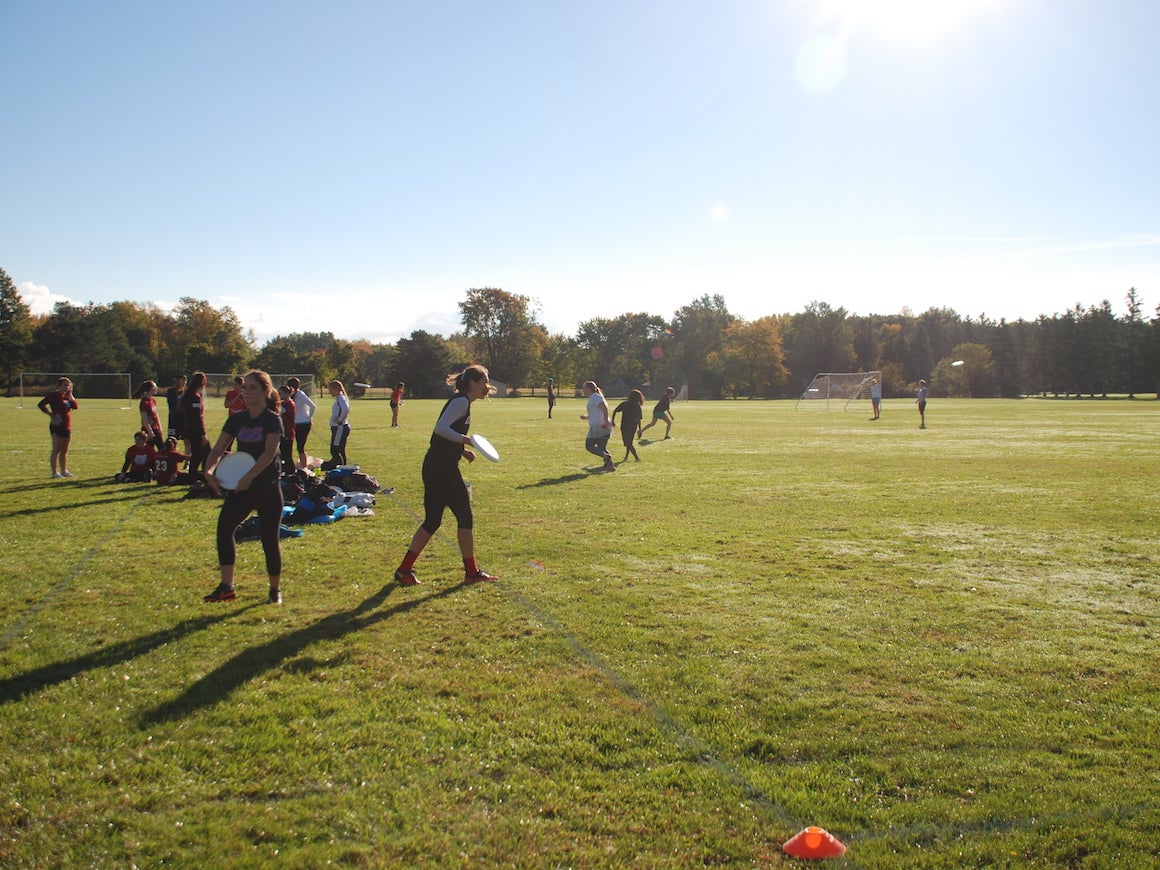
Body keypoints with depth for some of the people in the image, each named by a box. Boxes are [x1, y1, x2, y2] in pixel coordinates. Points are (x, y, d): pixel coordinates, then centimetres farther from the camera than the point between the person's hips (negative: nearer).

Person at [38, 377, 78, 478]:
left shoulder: (68, 396, 12)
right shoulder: (53, 395, -7)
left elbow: (76, 406, 0)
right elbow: (40, 404, -10)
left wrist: (71, 395, -4)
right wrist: (50, 413, -11)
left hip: (67, 427, 7)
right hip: (57, 426, -7)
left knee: (64, 451, 13)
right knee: (56, 450, -4)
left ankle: (64, 471, 21)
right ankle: (54, 472, 1)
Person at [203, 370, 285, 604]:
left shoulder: (273, 420, -9)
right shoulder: (237, 419, 8)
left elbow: (269, 452, -22)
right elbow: (219, 448, 4)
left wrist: (249, 477, -34)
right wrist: (209, 470, -16)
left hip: (268, 490, -5)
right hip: (240, 488, 5)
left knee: (270, 539, 1)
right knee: (224, 527, -12)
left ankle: (275, 589, 19)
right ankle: (226, 587, -5)